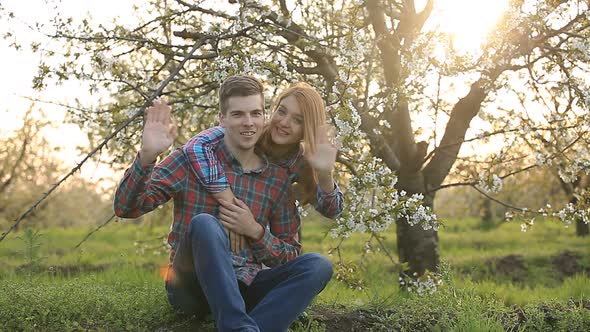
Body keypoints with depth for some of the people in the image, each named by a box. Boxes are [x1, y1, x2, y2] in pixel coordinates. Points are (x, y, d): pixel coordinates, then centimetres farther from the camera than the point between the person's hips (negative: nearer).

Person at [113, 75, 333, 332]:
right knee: (204, 223, -33)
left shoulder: (278, 178, 6)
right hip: (191, 287, -3)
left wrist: (255, 231, -10)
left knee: (318, 266, -20)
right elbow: (126, 208, -10)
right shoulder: (191, 159, -2)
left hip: (243, 290, 3)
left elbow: (290, 257, 10)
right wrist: (146, 156, -27)